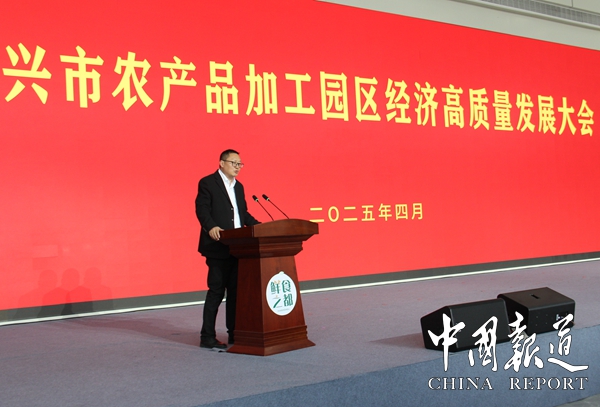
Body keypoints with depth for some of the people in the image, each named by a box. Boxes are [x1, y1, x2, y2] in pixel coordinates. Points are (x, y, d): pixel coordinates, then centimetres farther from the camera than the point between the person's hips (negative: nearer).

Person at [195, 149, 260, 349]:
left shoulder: (238, 186, 20)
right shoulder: (207, 183, -3)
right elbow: (202, 209, -12)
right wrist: (210, 227, -29)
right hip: (218, 247, -7)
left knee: (236, 290, 9)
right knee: (216, 291, -5)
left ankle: (234, 333, 18)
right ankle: (207, 337, 2)